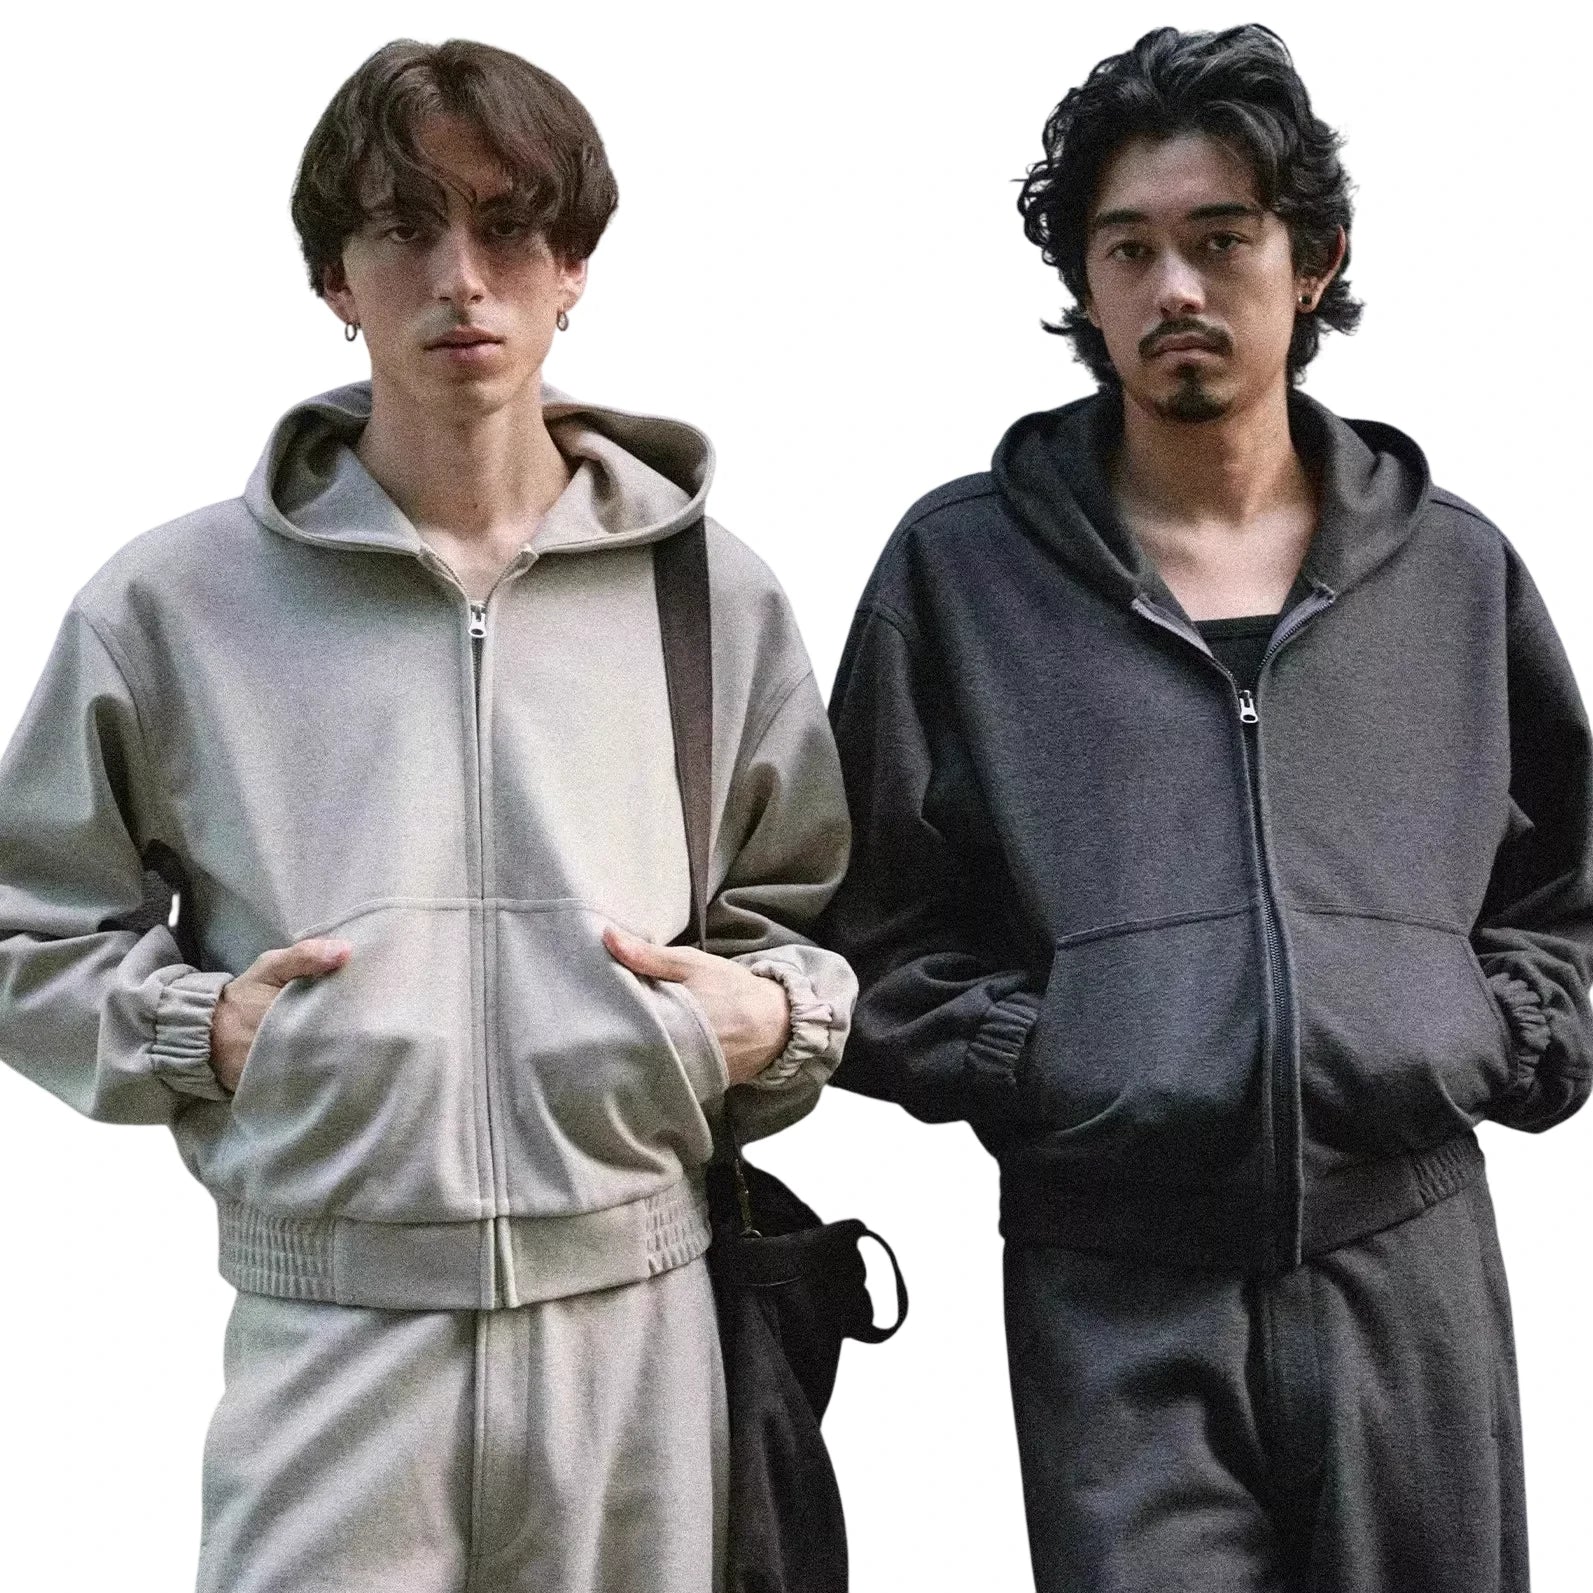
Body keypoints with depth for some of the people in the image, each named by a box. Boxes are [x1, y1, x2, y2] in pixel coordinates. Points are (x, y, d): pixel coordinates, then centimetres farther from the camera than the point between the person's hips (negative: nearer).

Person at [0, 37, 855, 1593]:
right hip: (328, 1334, -1)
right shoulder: (179, 599, 4)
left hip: (642, 1333, 2)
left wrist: (775, 1018, 0)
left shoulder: (715, 594, 8)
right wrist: (198, 1028, -4)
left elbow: (821, 911, 19)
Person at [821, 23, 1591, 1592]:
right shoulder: (963, 563, 5)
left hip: (1409, 1269, 2)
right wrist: (1026, 1060, -7)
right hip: (1115, 1290, -2)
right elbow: (870, 927, 6)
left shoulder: (1453, 569, 10)